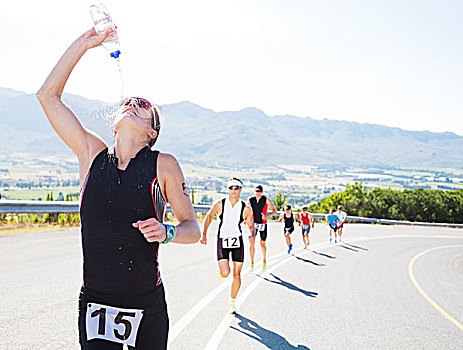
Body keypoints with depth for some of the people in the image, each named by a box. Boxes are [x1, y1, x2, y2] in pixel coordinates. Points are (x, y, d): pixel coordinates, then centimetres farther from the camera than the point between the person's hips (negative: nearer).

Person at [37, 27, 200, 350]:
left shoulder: (164, 165, -3)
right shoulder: (93, 154, 3)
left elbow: (193, 228, 2)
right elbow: (48, 96, 2)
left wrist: (167, 233, -20)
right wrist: (83, 44, 0)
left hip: (148, 307, 0)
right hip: (95, 304, 1)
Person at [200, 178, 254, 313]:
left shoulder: (246, 209, -5)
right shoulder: (219, 204, -6)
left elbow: (251, 226, 6)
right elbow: (209, 216, 10)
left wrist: (252, 235, -16)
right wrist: (204, 234, 9)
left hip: (237, 241, 1)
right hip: (222, 241, -1)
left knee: (237, 275, 1)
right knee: (225, 273, -16)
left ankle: (232, 301, 20)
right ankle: (220, 270, 22)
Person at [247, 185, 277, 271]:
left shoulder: (266, 200, -10)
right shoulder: (250, 200, -3)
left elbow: (274, 210, -6)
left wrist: (267, 215, -22)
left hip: (263, 224, -1)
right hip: (254, 223, 1)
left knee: (262, 244, 8)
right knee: (252, 243, -10)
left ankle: (264, 260, 33)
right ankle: (252, 263, -1)